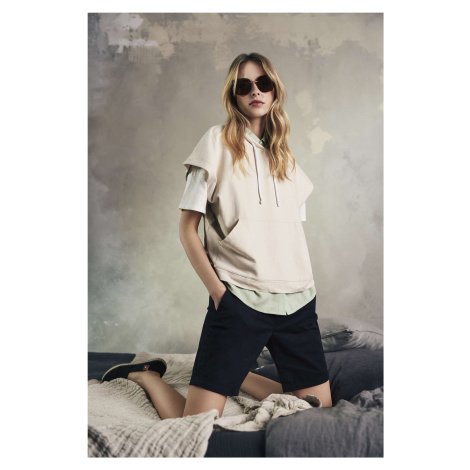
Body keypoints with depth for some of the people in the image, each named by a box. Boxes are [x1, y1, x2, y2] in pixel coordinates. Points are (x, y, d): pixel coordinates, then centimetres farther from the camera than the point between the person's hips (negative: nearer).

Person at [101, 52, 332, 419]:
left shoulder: (286, 156, 17)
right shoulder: (218, 141, 1)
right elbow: (188, 227, -2)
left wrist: (303, 285, 7)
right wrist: (218, 290, -10)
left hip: (298, 299, 6)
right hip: (239, 301, -6)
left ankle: (238, 376, 27)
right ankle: (145, 375, 22)